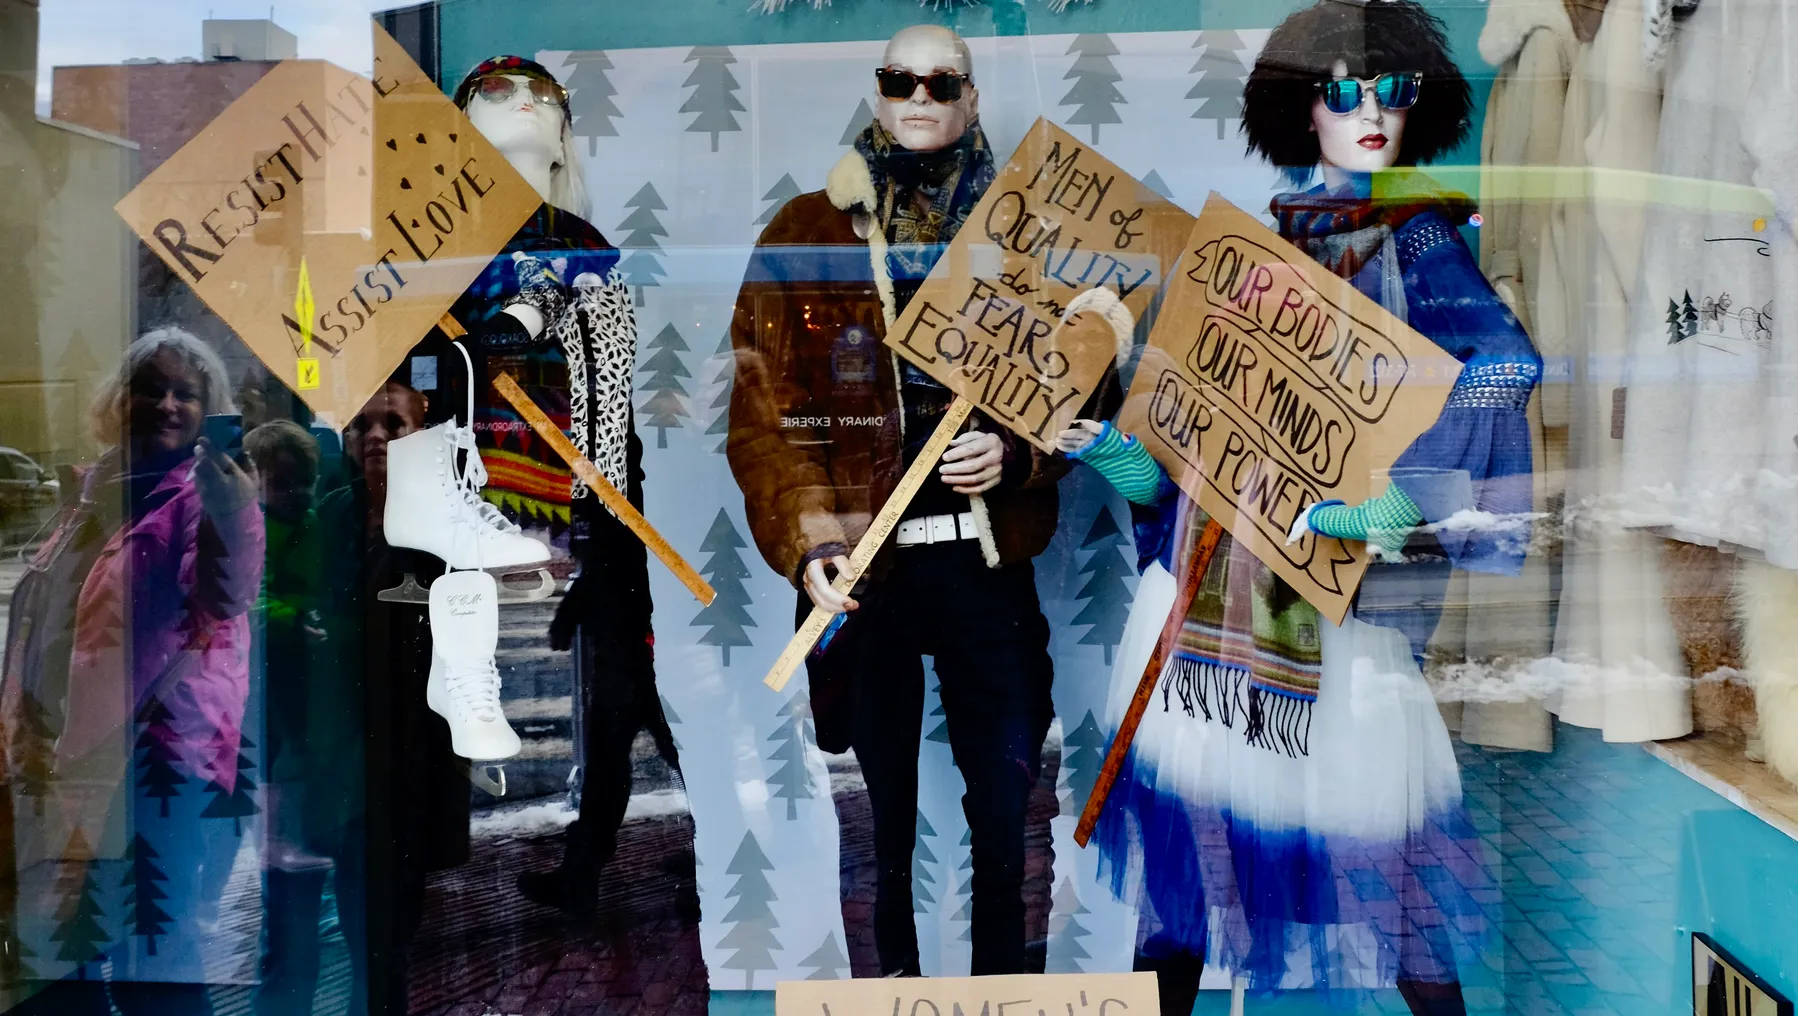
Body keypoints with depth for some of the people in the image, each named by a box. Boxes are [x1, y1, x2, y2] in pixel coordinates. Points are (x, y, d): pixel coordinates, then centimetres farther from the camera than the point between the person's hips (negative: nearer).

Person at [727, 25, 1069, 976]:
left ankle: (1002, 981, 27)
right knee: (880, 813, 10)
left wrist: (1015, 453, -14)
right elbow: (762, 411, -4)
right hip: (861, 566, -1)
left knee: (1004, 801, 8)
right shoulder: (805, 235, 3)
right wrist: (809, 544, -16)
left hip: (987, 559, 1)